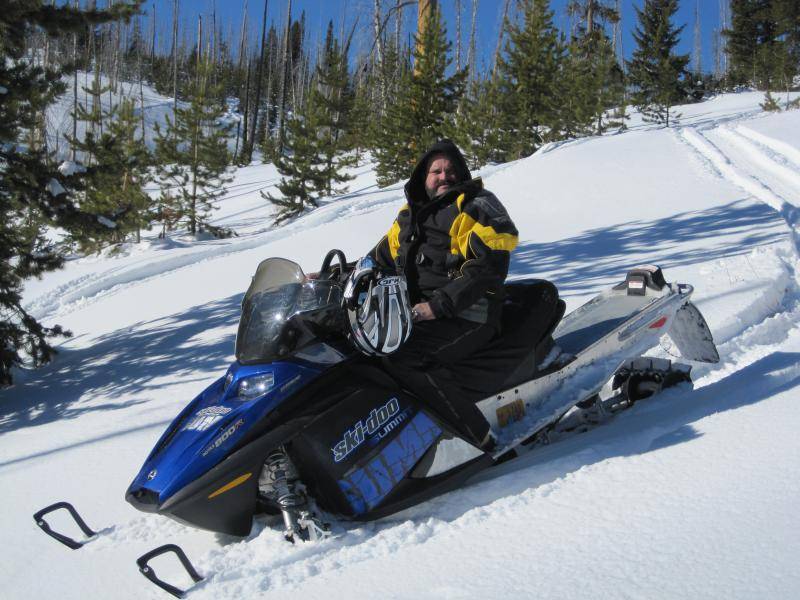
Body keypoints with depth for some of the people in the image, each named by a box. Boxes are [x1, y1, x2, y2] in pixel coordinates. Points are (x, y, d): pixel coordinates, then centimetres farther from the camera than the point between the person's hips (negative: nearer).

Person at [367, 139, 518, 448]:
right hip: (417, 316, 8)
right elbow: (379, 259, 26)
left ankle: (480, 440, -30)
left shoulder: (476, 205, -1)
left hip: (468, 316, -8)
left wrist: (439, 305, -21)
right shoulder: (410, 215, 21)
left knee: (401, 358, -30)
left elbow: (490, 267, -13)